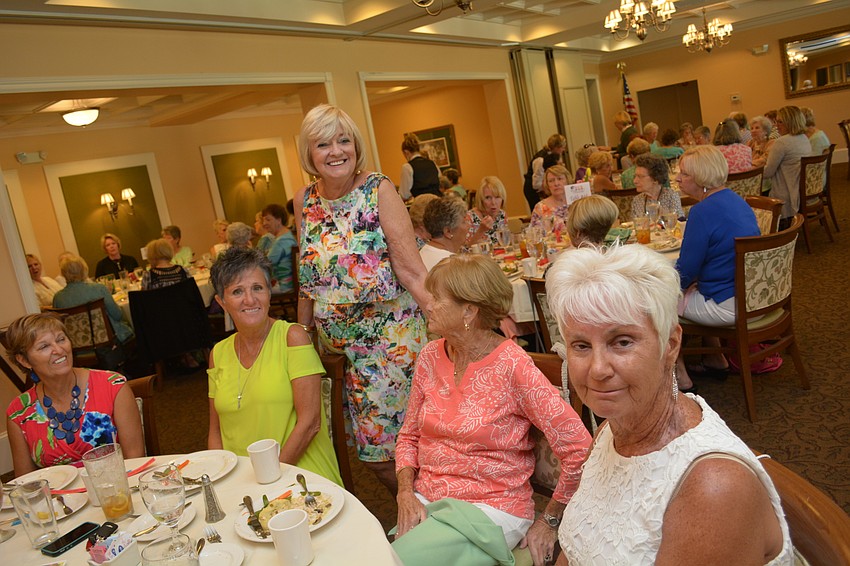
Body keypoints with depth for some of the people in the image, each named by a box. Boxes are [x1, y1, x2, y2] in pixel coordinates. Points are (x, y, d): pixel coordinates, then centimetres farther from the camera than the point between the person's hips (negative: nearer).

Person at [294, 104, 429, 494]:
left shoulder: (378, 190, -8)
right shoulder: (304, 201, 5)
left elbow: (411, 269, -13)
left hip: (392, 334, -4)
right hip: (340, 342, 5)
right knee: (373, 450, 11)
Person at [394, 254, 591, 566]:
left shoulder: (512, 367, -17)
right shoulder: (431, 356, 1)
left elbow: (579, 449, -17)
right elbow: (409, 436, 11)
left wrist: (550, 520, -5)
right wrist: (406, 494, -5)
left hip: (490, 507, -5)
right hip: (424, 502, 5)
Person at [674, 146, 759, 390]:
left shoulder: (703, 211, -21)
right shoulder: (736, 200, 9)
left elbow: (686, 271, -17)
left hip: (728, 305, -10)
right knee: (691, 289, 29)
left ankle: (679, 376, 16)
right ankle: (715, 359, 33)